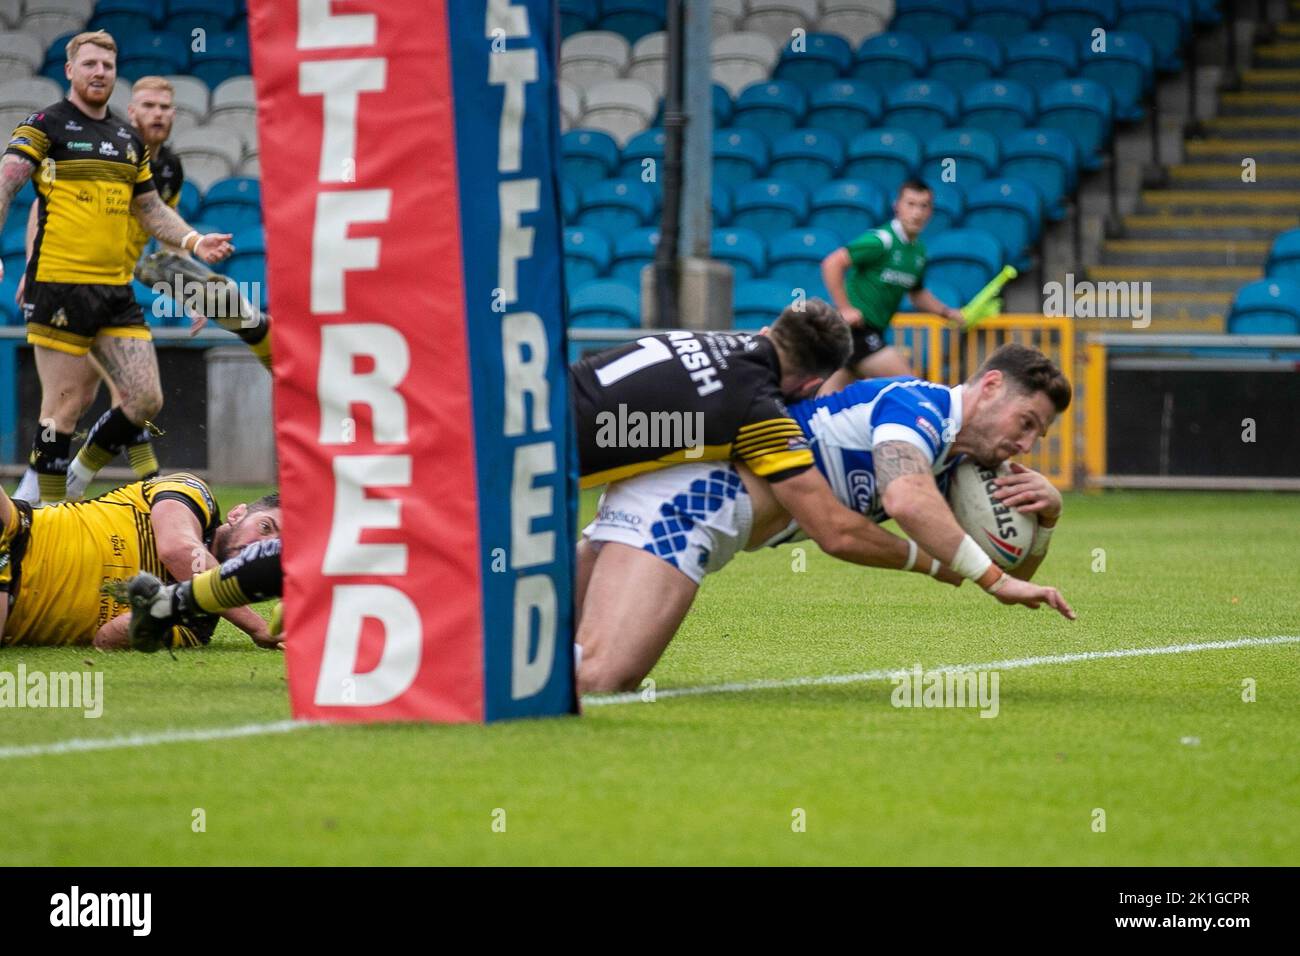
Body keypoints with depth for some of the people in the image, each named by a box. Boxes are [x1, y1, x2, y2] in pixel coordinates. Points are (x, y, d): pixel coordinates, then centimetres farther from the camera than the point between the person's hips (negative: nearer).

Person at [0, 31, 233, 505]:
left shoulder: (129, 139, 18)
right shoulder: (44, 126, -2)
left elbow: (151, 209, 27)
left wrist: (194, 241, 11)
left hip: (116, 289, 6)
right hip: (60, 286, -6)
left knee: (146, 400, 2)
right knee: (66, 405, -5)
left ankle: (76, 479, 19)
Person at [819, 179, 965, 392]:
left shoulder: (918, 251, 12)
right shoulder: (881, 241, -15)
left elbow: (917, 293, 28)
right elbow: (832, 264, -19)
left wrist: (948, 312, 15)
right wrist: (844, 309, -20)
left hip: (872, 332, 8)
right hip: (855, 328, -8)